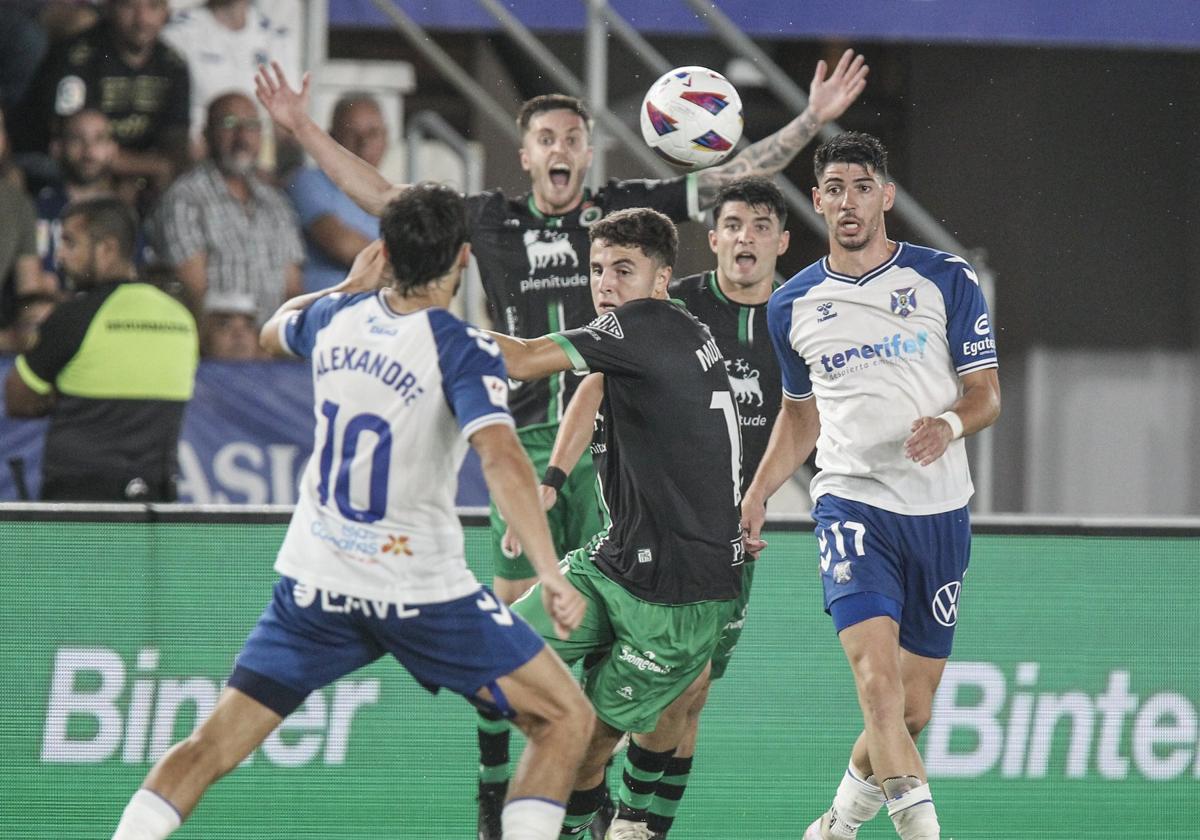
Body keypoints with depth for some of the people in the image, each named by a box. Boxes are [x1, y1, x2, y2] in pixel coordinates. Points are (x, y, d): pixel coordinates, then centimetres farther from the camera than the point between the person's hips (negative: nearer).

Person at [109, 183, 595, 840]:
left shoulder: (334, 317, 2)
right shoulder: (462, 349, -15)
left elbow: (273, 331, 27)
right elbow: (501, 457, -30)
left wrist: (351, 285, 38)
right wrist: (549, 570, -35)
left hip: (313, 582, 5)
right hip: (421, 590, -5)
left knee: (211, 747, 8)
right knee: (565, 718, 7)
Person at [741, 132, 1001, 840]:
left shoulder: (947, 280, 1)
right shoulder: (793, 305, 8)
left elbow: (987, 393, 3)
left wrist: (950, 424, -19)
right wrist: (757, 494, 10)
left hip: (939, 511, 1)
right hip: (852, 502, 0)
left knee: (912, 710, 6)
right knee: (878, 677, -24)